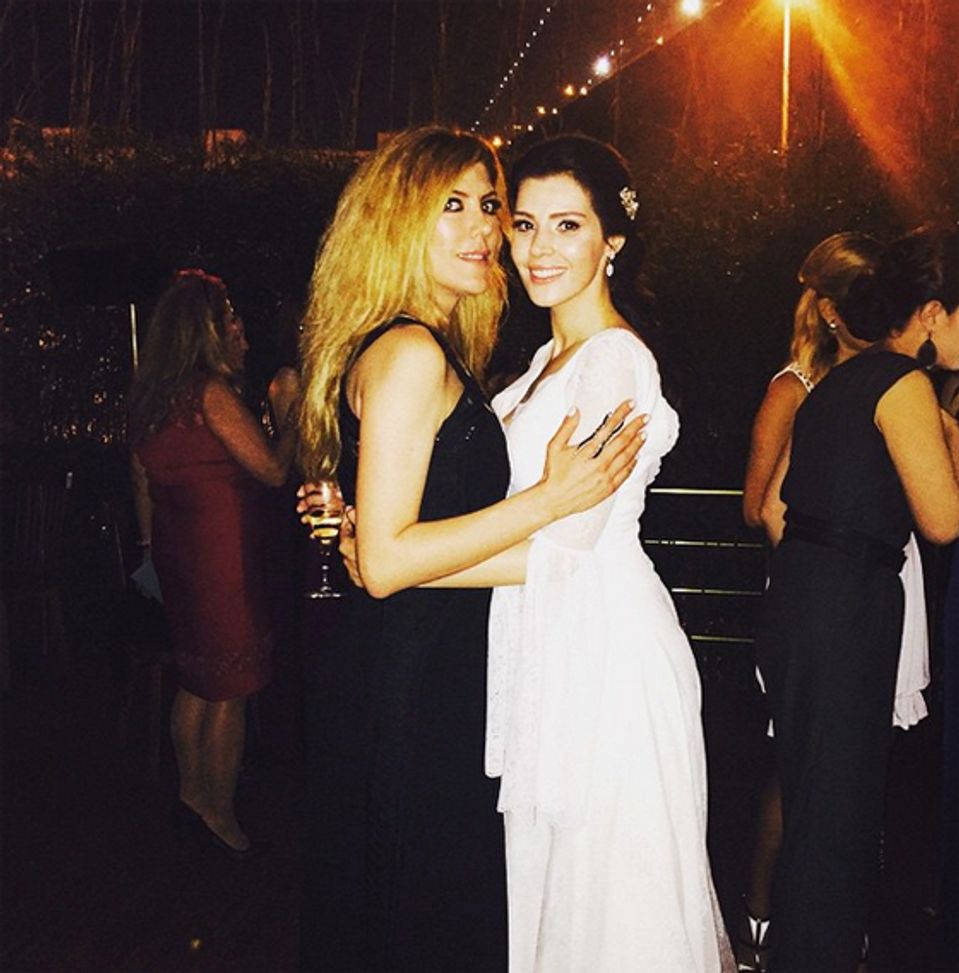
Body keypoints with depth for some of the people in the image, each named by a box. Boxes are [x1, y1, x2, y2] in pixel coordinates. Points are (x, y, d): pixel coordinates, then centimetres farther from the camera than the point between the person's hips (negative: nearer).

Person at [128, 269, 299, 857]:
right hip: (223, 554, -9)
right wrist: (288, 410, -4)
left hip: (178, 553, 9)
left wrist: (151, 546, 25)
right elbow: (274, 470, -15)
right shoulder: (212, 394, -17)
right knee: (230, 688, 2)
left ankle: (193, 797, 30)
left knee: (197, 679, 19)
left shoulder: (152, 399, 9)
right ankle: (219, 814, 13)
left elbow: (143, 482, 16)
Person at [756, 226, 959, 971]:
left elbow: (775, 507, 18)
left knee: (819, 793, 18)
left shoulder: (838, 382, 17)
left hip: (802, 595, 9)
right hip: (849, 606, -9)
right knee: (836, 805, 1)